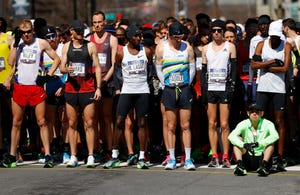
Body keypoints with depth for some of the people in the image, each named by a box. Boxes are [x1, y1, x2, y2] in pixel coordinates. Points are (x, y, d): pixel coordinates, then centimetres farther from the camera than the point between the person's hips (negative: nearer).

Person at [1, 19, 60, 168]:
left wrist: (48, 75, -4)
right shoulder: (16, 43, 5)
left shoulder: (41, 43, 1)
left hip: (36, 86, -2)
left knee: (42, 122, -3)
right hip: (19, 87, 2)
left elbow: (56, 59, 7)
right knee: (16, 122, 6)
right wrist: (16, 44, -13)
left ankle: (48, 155, -2)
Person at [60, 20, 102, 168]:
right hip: (71, 88, 3)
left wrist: (98, 87, -6)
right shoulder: (66, 46, 11)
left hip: (88, 89, -2)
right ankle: (73, 157, 9)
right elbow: (61, 67, 8)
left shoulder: (90, 46, 4)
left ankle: (90, 156, -2)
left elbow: (97, 67, 3)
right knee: (72, 123, 4)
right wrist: (66, 69, -16)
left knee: (89, 123, -4)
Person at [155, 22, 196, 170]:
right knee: (171, 127, 2)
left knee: (185, 126, -1)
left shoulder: (187, 47, 2)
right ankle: (172, 159, 7)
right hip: (169, 90, 0)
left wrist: (187, 84, 5)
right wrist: (166, 84, 2)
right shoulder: (161, 48, 1)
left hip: (184, 89, 0)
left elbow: (192, 68, 9)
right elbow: (159, 70, 6)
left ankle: (188, 159, 1)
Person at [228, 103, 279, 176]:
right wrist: (244, 145, -35)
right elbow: (231, 136, -18)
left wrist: (258, 143, -37)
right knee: (238, 139, -13)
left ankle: (263, 165, -35)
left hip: (261, 158, -1)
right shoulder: (243, 124, -1)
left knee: (271, 141, -20)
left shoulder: (267, 124, -6)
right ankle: (240, 165, -29)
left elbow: (275, 136, -26)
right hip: (247, 160, 1)